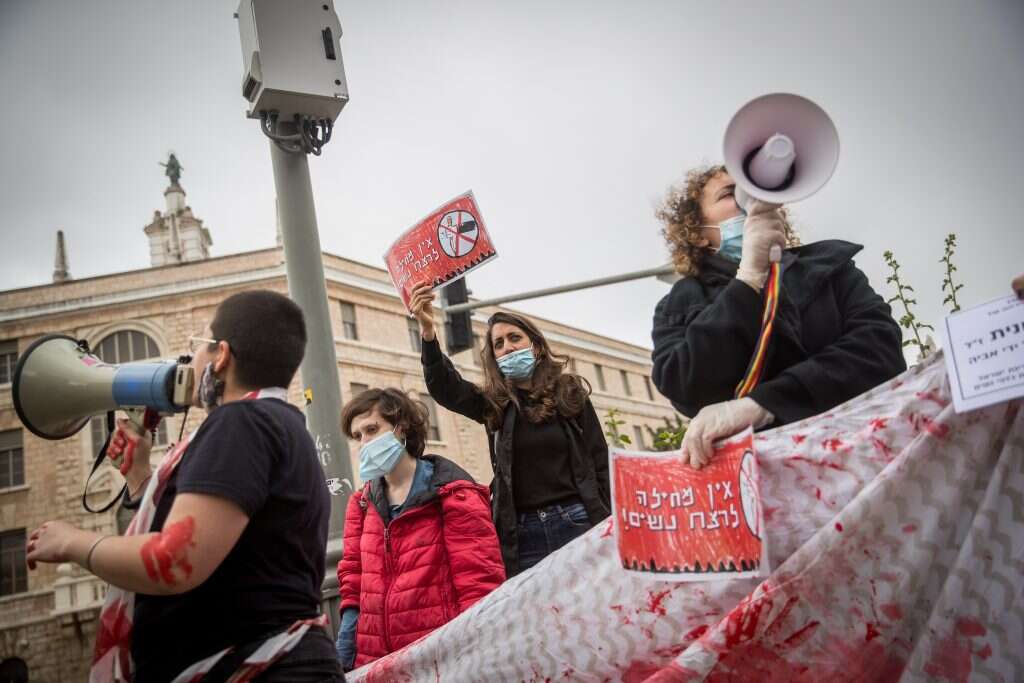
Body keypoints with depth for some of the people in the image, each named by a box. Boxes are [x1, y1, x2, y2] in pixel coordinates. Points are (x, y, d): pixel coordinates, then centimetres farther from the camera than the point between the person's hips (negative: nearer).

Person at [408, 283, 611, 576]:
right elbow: (444, 387, -8)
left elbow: (600, 462, 6)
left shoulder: (570, 392, 8)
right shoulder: (493, 404, 10)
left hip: (578, 522, -1)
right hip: (523, 533, 1)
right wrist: (428, 332, -24)